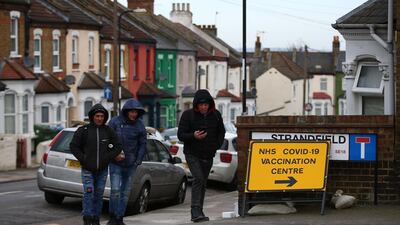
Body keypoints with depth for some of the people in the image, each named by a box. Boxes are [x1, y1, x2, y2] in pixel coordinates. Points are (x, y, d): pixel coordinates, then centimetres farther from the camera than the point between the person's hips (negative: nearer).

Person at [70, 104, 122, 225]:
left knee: (99, 194, 5)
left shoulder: (108, 131, 2)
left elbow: (118, 146, 4)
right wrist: (83, 159, -10)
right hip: (87, 169, -2)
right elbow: (73, 146, -1)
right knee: (89, 192, -13)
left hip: (102, 170, 2)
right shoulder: (83, 130, -4)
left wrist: (107, 158, -7)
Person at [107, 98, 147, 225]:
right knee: (115, 190, -12)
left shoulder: (139, 125, 0)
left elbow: (142, 144, 5)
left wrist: (138, 161, -4)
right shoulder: (115, 122, -6)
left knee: (125, 193, 7)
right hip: (116, 163, -3)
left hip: (131, 165, 3)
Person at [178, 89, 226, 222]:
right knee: (198, 178, -21)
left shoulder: (216, 115, 4)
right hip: (192, 154, -5)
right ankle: (195, 211, -25)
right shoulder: (188, 115, -8)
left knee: (203, 183, 10)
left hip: (208, 156, 5)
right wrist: (193, 136, -28)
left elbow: (221, 132, 18)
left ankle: (198, 212, 18)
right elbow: (180, 135, -9)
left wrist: (217, 145, 2)